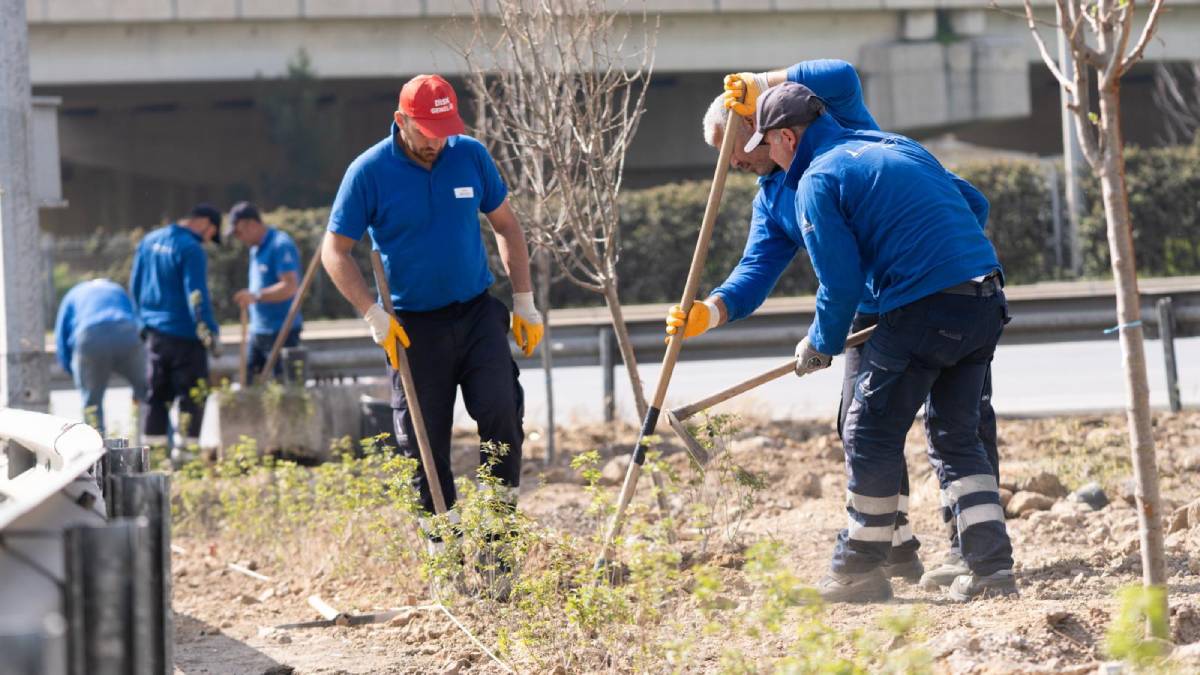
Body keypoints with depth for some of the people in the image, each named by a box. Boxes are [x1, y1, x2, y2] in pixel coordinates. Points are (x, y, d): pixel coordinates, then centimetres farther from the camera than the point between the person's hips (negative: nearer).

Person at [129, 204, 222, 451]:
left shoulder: (149, 241, 10)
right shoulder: (191, 249, -15)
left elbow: (135, 286, 17)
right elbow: (197, 296, -18)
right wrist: (211, 334, -13)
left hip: (154, 332, 7)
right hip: (184, 335, -7)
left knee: (156, 393, 13)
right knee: (191, 394, -1)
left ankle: (152, 446, 13)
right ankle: (185, 447, -5)